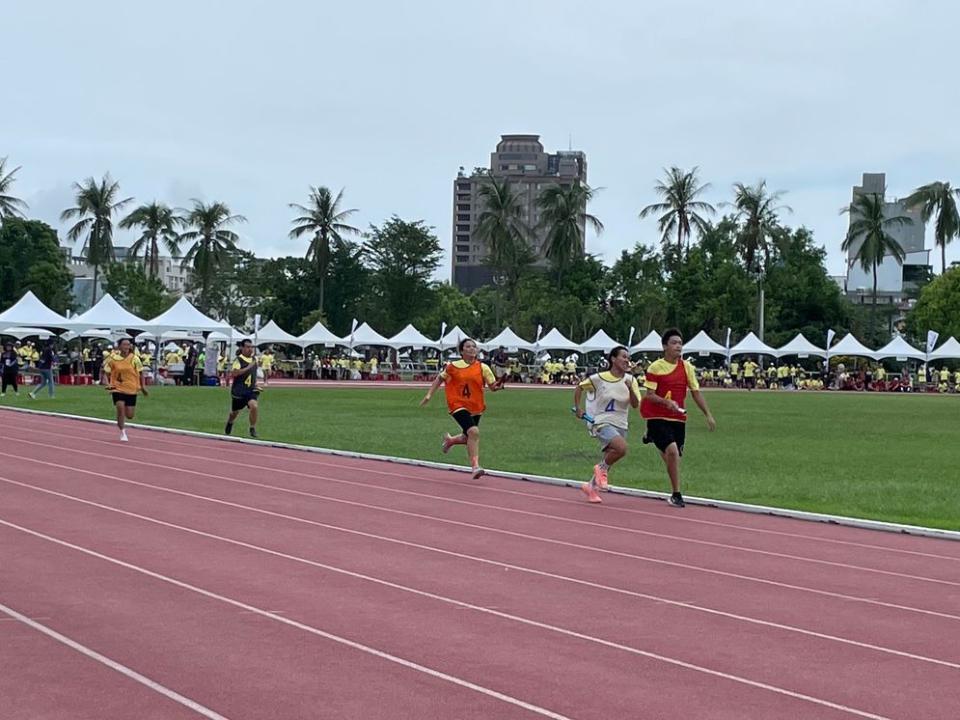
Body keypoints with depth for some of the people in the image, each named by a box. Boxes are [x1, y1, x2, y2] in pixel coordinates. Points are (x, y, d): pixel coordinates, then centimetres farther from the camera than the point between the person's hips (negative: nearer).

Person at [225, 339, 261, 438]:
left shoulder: (254, 359, 7)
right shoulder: (238, 360, -13)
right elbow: (234, 373, -31)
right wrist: (248, 367, -33)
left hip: (251, 390, 3)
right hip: (239, 390, -3)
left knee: (254, 406, -25)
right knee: (235, 412, 15)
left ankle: (253, 428, -9)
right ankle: (230, 423, 50)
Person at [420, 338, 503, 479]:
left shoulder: (483, 368, 0)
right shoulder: (453, 367, -2)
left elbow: (492, 387, 1)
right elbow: (440, 379, 11)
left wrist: (497, 386, -22)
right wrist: (429, 395, 7)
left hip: (476, 408, 4)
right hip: (458, 405, -4)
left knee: (468, 438, 14)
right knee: (473, 432, -25)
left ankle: (450, 439, 48)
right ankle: (475, 466, -21)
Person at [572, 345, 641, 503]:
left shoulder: (630, 380, 0)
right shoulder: (599, 378, -8)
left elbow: (635, 405, -7)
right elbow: (580, 387, 8)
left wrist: (630, 389, -23)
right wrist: (578, 408, 2)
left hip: (620, 425, 5)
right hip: (602, 423, -5)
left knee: (607, 462, 10)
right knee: (622, 448, -30)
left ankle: (590, 486, 34)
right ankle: (602, 468, -4)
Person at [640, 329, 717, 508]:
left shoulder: (687, 367, 6)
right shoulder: (655, 367, -8)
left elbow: (696, 392, 9)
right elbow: (649, 394, -11)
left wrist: (708, 415, 3)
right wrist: (666, 402, -29)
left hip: (678, 418, 5)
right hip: (658, 417, -5)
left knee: (673, 455, 13)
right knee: (673, 451, -22)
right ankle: (676, 494, -12)